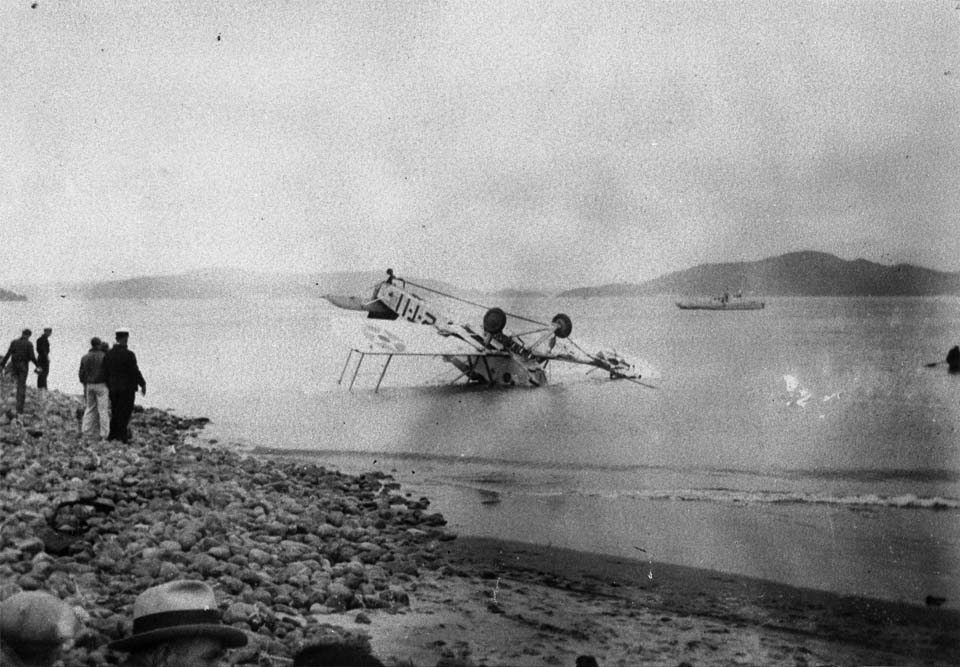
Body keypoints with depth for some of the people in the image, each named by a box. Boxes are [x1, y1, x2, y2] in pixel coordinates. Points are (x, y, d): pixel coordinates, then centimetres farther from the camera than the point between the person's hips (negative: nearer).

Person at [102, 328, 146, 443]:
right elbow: (135, 372, -14)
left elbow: (105, 373, 7)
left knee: (115, 412, 15)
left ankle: (112, 435, 17)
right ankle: (122, 436, 2)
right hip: (127, 388, -5)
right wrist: (143, 384, -2)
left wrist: (109, 386, 18)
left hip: (113, 389, 5)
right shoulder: (128, 355, -16)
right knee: (124, 413, 1)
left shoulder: (108, 354, 2)